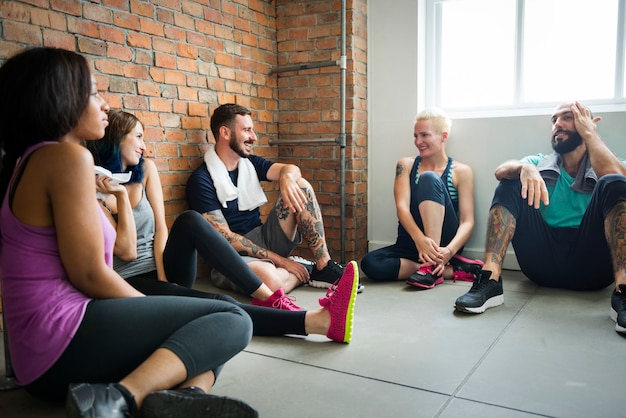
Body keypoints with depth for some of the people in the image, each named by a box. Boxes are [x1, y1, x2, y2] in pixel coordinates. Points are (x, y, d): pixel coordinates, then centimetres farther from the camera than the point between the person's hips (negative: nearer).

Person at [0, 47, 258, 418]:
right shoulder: (68, 157, -13)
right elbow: (89, 275, -16)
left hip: (46, 352, 10)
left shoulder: (31, 159, 18)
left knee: (208, 332, 12)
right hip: (64, 338, -10)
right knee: (232, 320, -8)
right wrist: (157, 313, -2)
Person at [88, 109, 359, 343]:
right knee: (219, 305, -30)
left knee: (190, 220, -26)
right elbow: (126, 251, -13)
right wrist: (121, 195, -18)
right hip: (131, 283, -5)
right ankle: (320, 321, -40)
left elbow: (160, 227, 3)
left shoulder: (145, 169, 9)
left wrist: (163, 277, -10)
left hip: (164, 271, 5)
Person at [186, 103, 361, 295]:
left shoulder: (251, 163, 10)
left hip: (263, 240, 7)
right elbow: (224, 237, -16)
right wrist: (279, 260, -18)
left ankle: (324, 266, -13)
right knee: (269, 278, -40)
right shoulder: (201, 179, -11)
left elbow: (292, 169, -5)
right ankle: (307, 272, -5)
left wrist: (287, 177, -32)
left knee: (300, 185, -9)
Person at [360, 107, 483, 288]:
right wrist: (419, 239, -29)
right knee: (370, 264, -30)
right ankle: (452, 270, -18)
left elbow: (467, 222, -6)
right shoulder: (406, 165, 7)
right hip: (410, 244, 3)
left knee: (428, 178, -23)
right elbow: (402, 207, -8)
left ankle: (432, 268, -28)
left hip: (443, 241, -2)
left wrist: (449, 251, -27)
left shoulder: (461, 171, 1)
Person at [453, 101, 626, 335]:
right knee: (510, 185, -11)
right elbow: (501, 171, -2)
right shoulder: (540, 163, 20)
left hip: (590, 261, -1)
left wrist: (589, 132, 0)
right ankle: (490, 280, -29)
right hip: (542, 260, 2)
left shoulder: (602, 166, 15)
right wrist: (525, 168, -25)